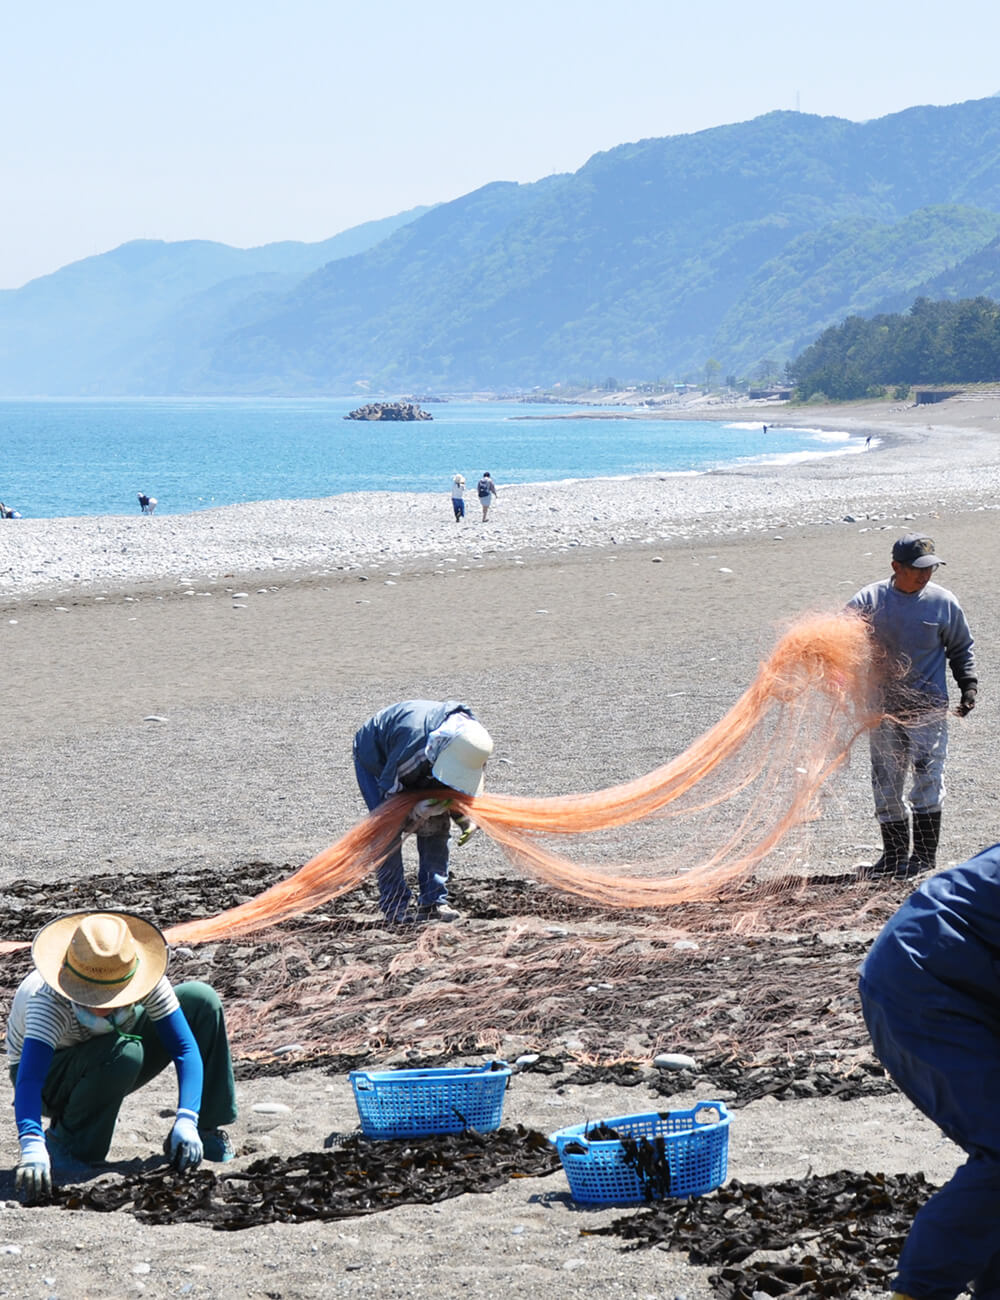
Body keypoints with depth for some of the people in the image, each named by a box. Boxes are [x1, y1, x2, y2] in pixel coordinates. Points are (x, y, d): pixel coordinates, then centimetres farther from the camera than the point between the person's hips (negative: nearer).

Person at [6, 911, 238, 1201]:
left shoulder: (145, 979, -26)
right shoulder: (50, 1000, -37)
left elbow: (185, 1048, -25)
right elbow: (28, 1079, -48)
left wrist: (186, 1121, -39)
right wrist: (31, 1147, -64)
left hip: (110, 1077, 5)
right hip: (50, 1078, -5)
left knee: (201, 1000, -14)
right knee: (123, 1054, -38)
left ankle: (206, 1127, -3)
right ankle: (67, 1139, -14)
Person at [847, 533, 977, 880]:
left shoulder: (943, 603, -1)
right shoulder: (868, 601, -2)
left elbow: (961, 647, 11)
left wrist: (968, 684, 2)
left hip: (928, 705, -2)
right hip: (882, 705, 2)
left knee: (927, 775, -8)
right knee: (886, 781, 5)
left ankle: (924, 853, 1)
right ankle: (894, 854, 15)